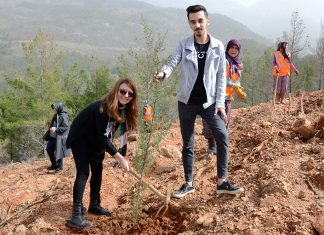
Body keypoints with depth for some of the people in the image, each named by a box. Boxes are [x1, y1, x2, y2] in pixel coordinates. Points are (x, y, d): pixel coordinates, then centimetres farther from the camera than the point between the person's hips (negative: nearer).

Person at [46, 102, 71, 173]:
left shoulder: (63, 116, -17)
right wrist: (50, 126, 4)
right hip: (53, 137, 9)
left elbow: (65, 127, -20)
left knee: (58, 152, 2)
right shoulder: (56, 115, 8)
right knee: (49, 149, 15)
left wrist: (56, 129, -25)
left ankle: (59, 166, 19)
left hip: (60, 137, -9)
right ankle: (54, 165, 30)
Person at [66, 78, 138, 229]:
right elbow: (103, 138, -33)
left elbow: (122, 132, -1)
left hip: (95, 140, 9)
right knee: (83, 173, -16)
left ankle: (94, 205, 26)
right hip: (80, 138, -9)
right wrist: (119, 158, -30)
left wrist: (123, 157, -10)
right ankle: (76, 215, -19)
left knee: (97, 171, 12)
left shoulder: (124, 109, -8)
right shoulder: (103, 108, -33)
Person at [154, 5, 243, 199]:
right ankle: (189, 183, 20)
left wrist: (220, 103, -6)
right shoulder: (184, 45, -3)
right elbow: (172, 63, -15)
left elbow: (222, 77, -1)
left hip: (209, 102, 0)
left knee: (222, 137, -9)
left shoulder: (217, 46, -2)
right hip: (187, 102, 0)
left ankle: (222, 182, 2)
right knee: (188, 144, 8)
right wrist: (163, 73, -39)